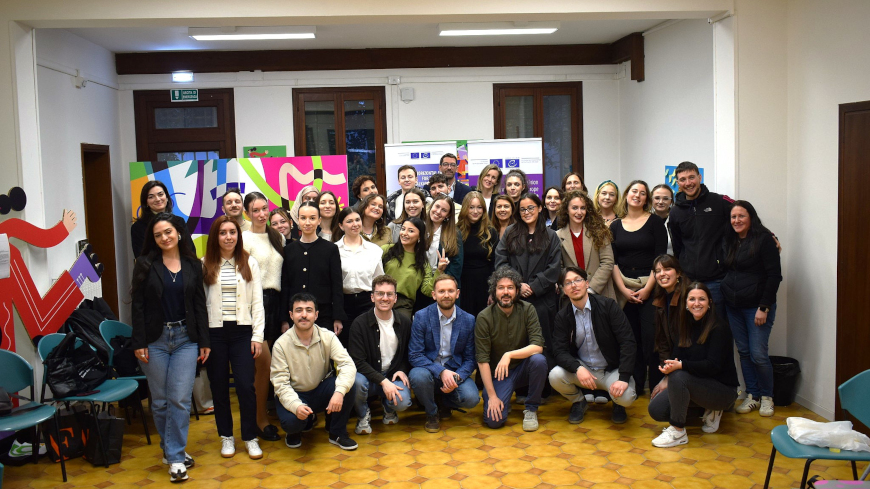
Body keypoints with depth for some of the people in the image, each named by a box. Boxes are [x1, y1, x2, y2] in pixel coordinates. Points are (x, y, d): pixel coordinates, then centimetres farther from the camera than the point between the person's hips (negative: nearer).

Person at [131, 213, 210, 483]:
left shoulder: (193, 265, 5)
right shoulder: (145, 264, 1)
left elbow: (200, 305, 6)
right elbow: (138, 305, -1)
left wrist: (204, 341, 3)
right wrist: (139, 343, -6)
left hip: (185, 338, 0)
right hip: (155, 339, 0)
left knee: (180, 399, -6)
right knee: (160, 401, 7)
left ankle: (175, 456, 4)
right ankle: (173, 449, 24)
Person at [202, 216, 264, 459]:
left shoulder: (250, 263, 5)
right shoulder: (204, 265, 2)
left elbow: (257, 302, 4)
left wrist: (258, 335, -2)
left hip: (242, 332, 0)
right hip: (214, 333, 0)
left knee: (245, 385, -5)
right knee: (219, 386, 8)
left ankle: (250, 437, 10)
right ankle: (226, 436, 23)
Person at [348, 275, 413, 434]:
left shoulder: (404, 323, 2)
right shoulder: (360, 324, -9)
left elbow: (409, 354, 14)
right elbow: (358, 361, -14)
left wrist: (403, 371, -8)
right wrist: (383, 381, -23)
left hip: (394, 376, 2)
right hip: (369, 377, -1)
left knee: (403, 402, -29)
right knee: (356, 381, -36)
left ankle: (388, 407, 12)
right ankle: (364, 415, -1)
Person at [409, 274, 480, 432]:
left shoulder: (468, 320, -1)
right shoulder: (421, 317, -8)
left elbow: (470, 359, 2)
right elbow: (414, 355, -13)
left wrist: (457, 377, -19)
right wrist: (441, 372, -26)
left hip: (455, 372, 2)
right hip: (429, 369, -1)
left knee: (471, 398, -26)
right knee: (418, 376, -36)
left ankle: (443, 403, 12)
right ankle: (432, 413, -2)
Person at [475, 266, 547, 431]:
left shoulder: (527, 310, -10)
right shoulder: (484, 317, -13)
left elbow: (538, 346, -18)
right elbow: (482, 360, -14)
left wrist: (509, 355, -31)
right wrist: (492, 395, -18)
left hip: (523, 368, 2)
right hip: (498, 373, -1)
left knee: (538, 360, -32)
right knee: (494, 420, -21)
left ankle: (531, 409, -8)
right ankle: (505, 401, 16)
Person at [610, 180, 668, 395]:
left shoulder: (655, 222, 3)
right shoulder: (615, 226, 11)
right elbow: (612, 261, 6)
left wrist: (648, 288, -11)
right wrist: (623, 289, -5)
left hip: (650, 288, -3)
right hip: (624, 290, 3)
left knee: (651, 337, -8)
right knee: (631, 339, 3)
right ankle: (635, 386, 12)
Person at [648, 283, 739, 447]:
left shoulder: (719, 328, -16)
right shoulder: (685, 325, 5)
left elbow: (713, 366, -23)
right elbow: (676, 356, 1)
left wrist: (680, 365, -35)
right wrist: (667, 380, -20)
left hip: (723, 389, -7)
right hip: (696, 385, 7)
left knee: (678, 376, -33)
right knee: (656, 410, -10)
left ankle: (678, 432, -18)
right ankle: (707, 410, 10)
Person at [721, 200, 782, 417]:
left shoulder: (764, 239, -8)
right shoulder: (728, 241, 10)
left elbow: (774, 275, -12)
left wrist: (764, 307, -15)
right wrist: (726, 297, 5)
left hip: (757, 307, -6)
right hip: (733, 307, 6)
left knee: (758, 354, -5)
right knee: (743, 352, 9)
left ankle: (767, 397, 14)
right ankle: (752, 396, 19)